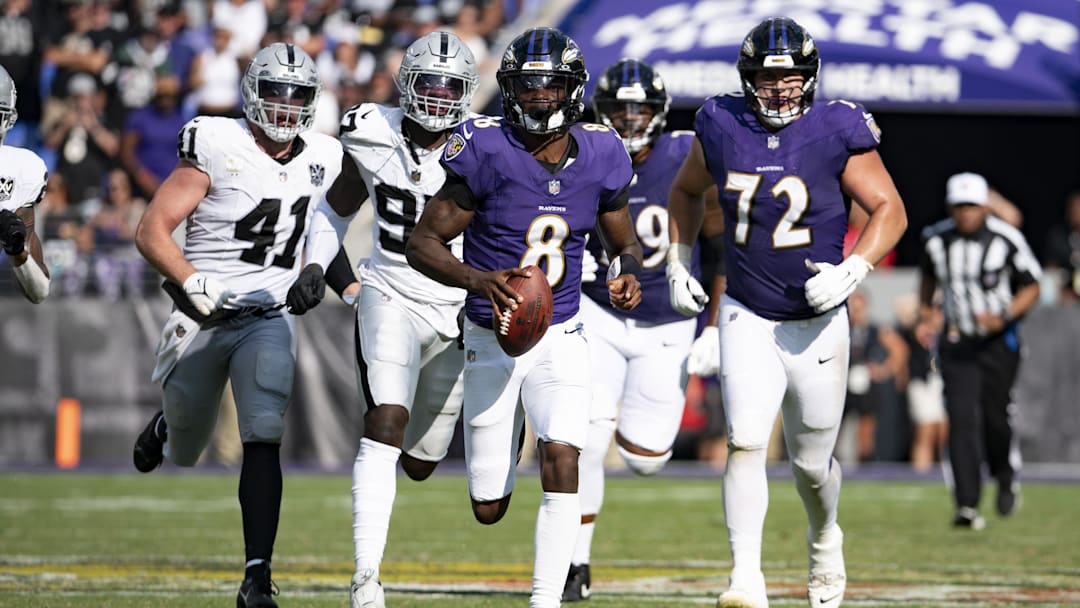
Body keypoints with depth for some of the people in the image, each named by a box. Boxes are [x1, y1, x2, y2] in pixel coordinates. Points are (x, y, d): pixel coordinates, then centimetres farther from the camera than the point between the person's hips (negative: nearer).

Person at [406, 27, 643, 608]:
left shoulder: (599, 157, -4)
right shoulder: (487, 152, -16)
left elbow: (624, 242, 11)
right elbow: (422, 243, -13)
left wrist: (627, 271, -13)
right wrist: (479, 280, -31)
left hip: (561, 339, 1)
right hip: (492, 339, -1)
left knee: (562, 462, -22)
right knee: (488, 510, 7)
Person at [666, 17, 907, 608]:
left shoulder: (837, 133, -12)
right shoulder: (721, 128, -3)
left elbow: (890, 210, -7)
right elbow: (685, 192, 17)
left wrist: (852, 271, -21)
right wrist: (678, 263, 10)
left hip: (817, 322, -1)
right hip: (746, 317, 1)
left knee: (811, 463, 11)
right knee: (745, 443, -17)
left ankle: (824, 539, 43)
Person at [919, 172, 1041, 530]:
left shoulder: (1006, 241, -13)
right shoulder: (936, 239, -2)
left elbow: (1030, 288, -4)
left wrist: (1004, 317, -19)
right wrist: (924, 315, 11)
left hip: (998, 342, -2)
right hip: (957, 341, 2)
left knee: (994, 417, 0)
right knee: (962, 419, -10)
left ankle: (1006, 477, 33)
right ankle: (967, 505, -12)